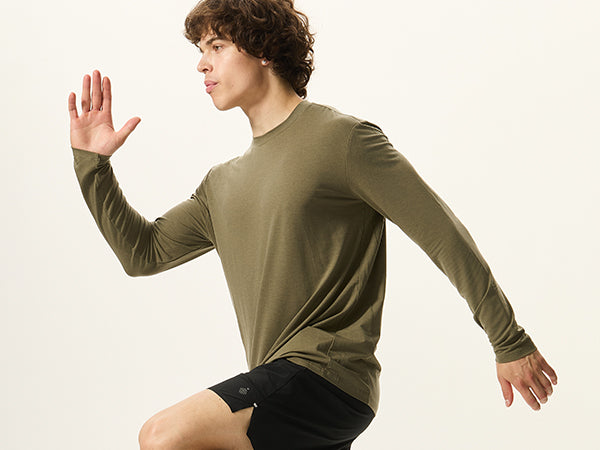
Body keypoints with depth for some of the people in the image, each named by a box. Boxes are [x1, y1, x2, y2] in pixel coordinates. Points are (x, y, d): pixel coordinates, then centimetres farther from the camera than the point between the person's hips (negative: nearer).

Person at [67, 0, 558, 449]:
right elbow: (144, 252, 19)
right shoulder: (223, 183, 16)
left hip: (328, 374, -8)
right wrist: (91, 164, 10)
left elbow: (444, 236, -8)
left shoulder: (342, 138, -8)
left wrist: (511, 342, -6)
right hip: (279, 380, 8)